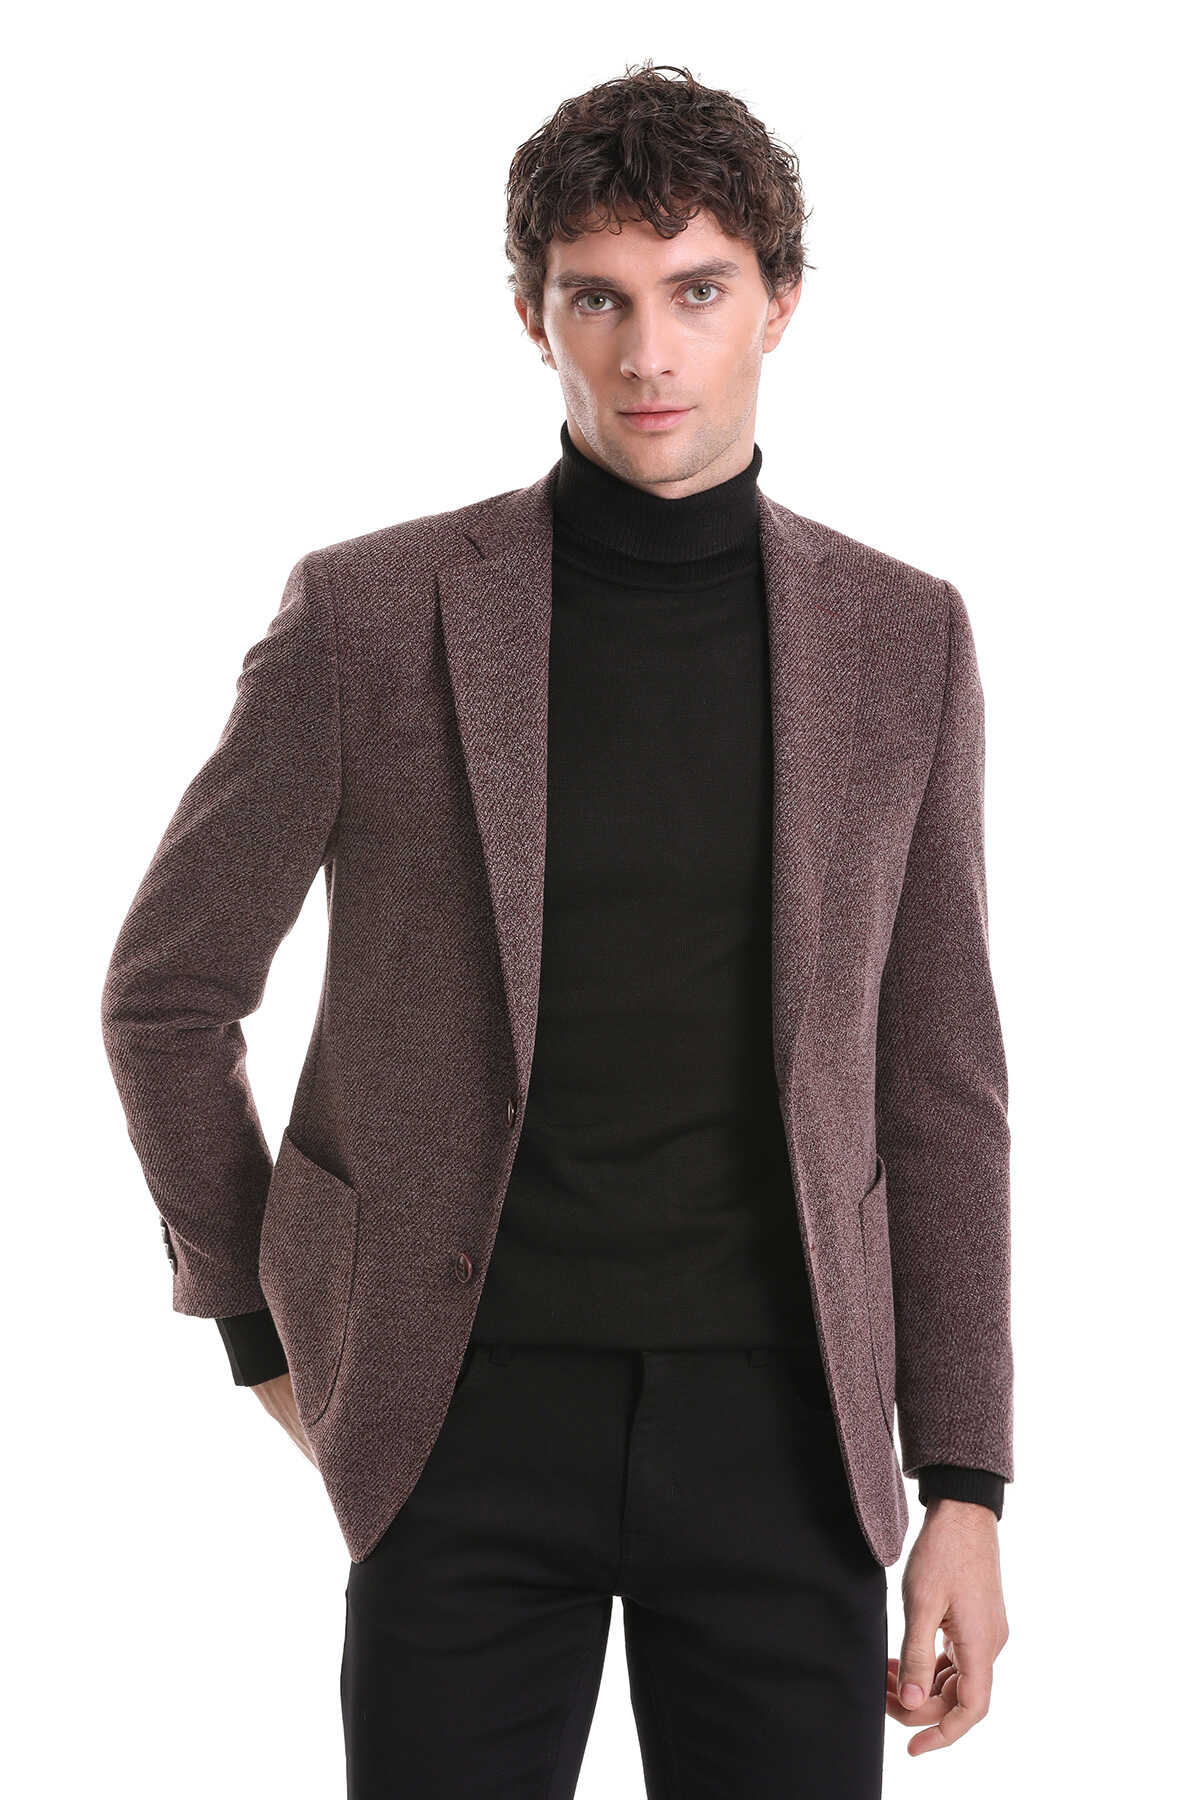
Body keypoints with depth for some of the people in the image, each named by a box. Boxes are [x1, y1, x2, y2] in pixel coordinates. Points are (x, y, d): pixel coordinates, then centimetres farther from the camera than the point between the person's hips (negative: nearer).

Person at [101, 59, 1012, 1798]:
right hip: (475, 1420, -1)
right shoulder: (369, 613, -4)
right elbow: (167, 991, 6)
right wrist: (269, 1329, 6)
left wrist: (965, 1490, 2)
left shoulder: (901, 640, 2)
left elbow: (937, 1083, 5)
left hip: (778, 1415, 2)